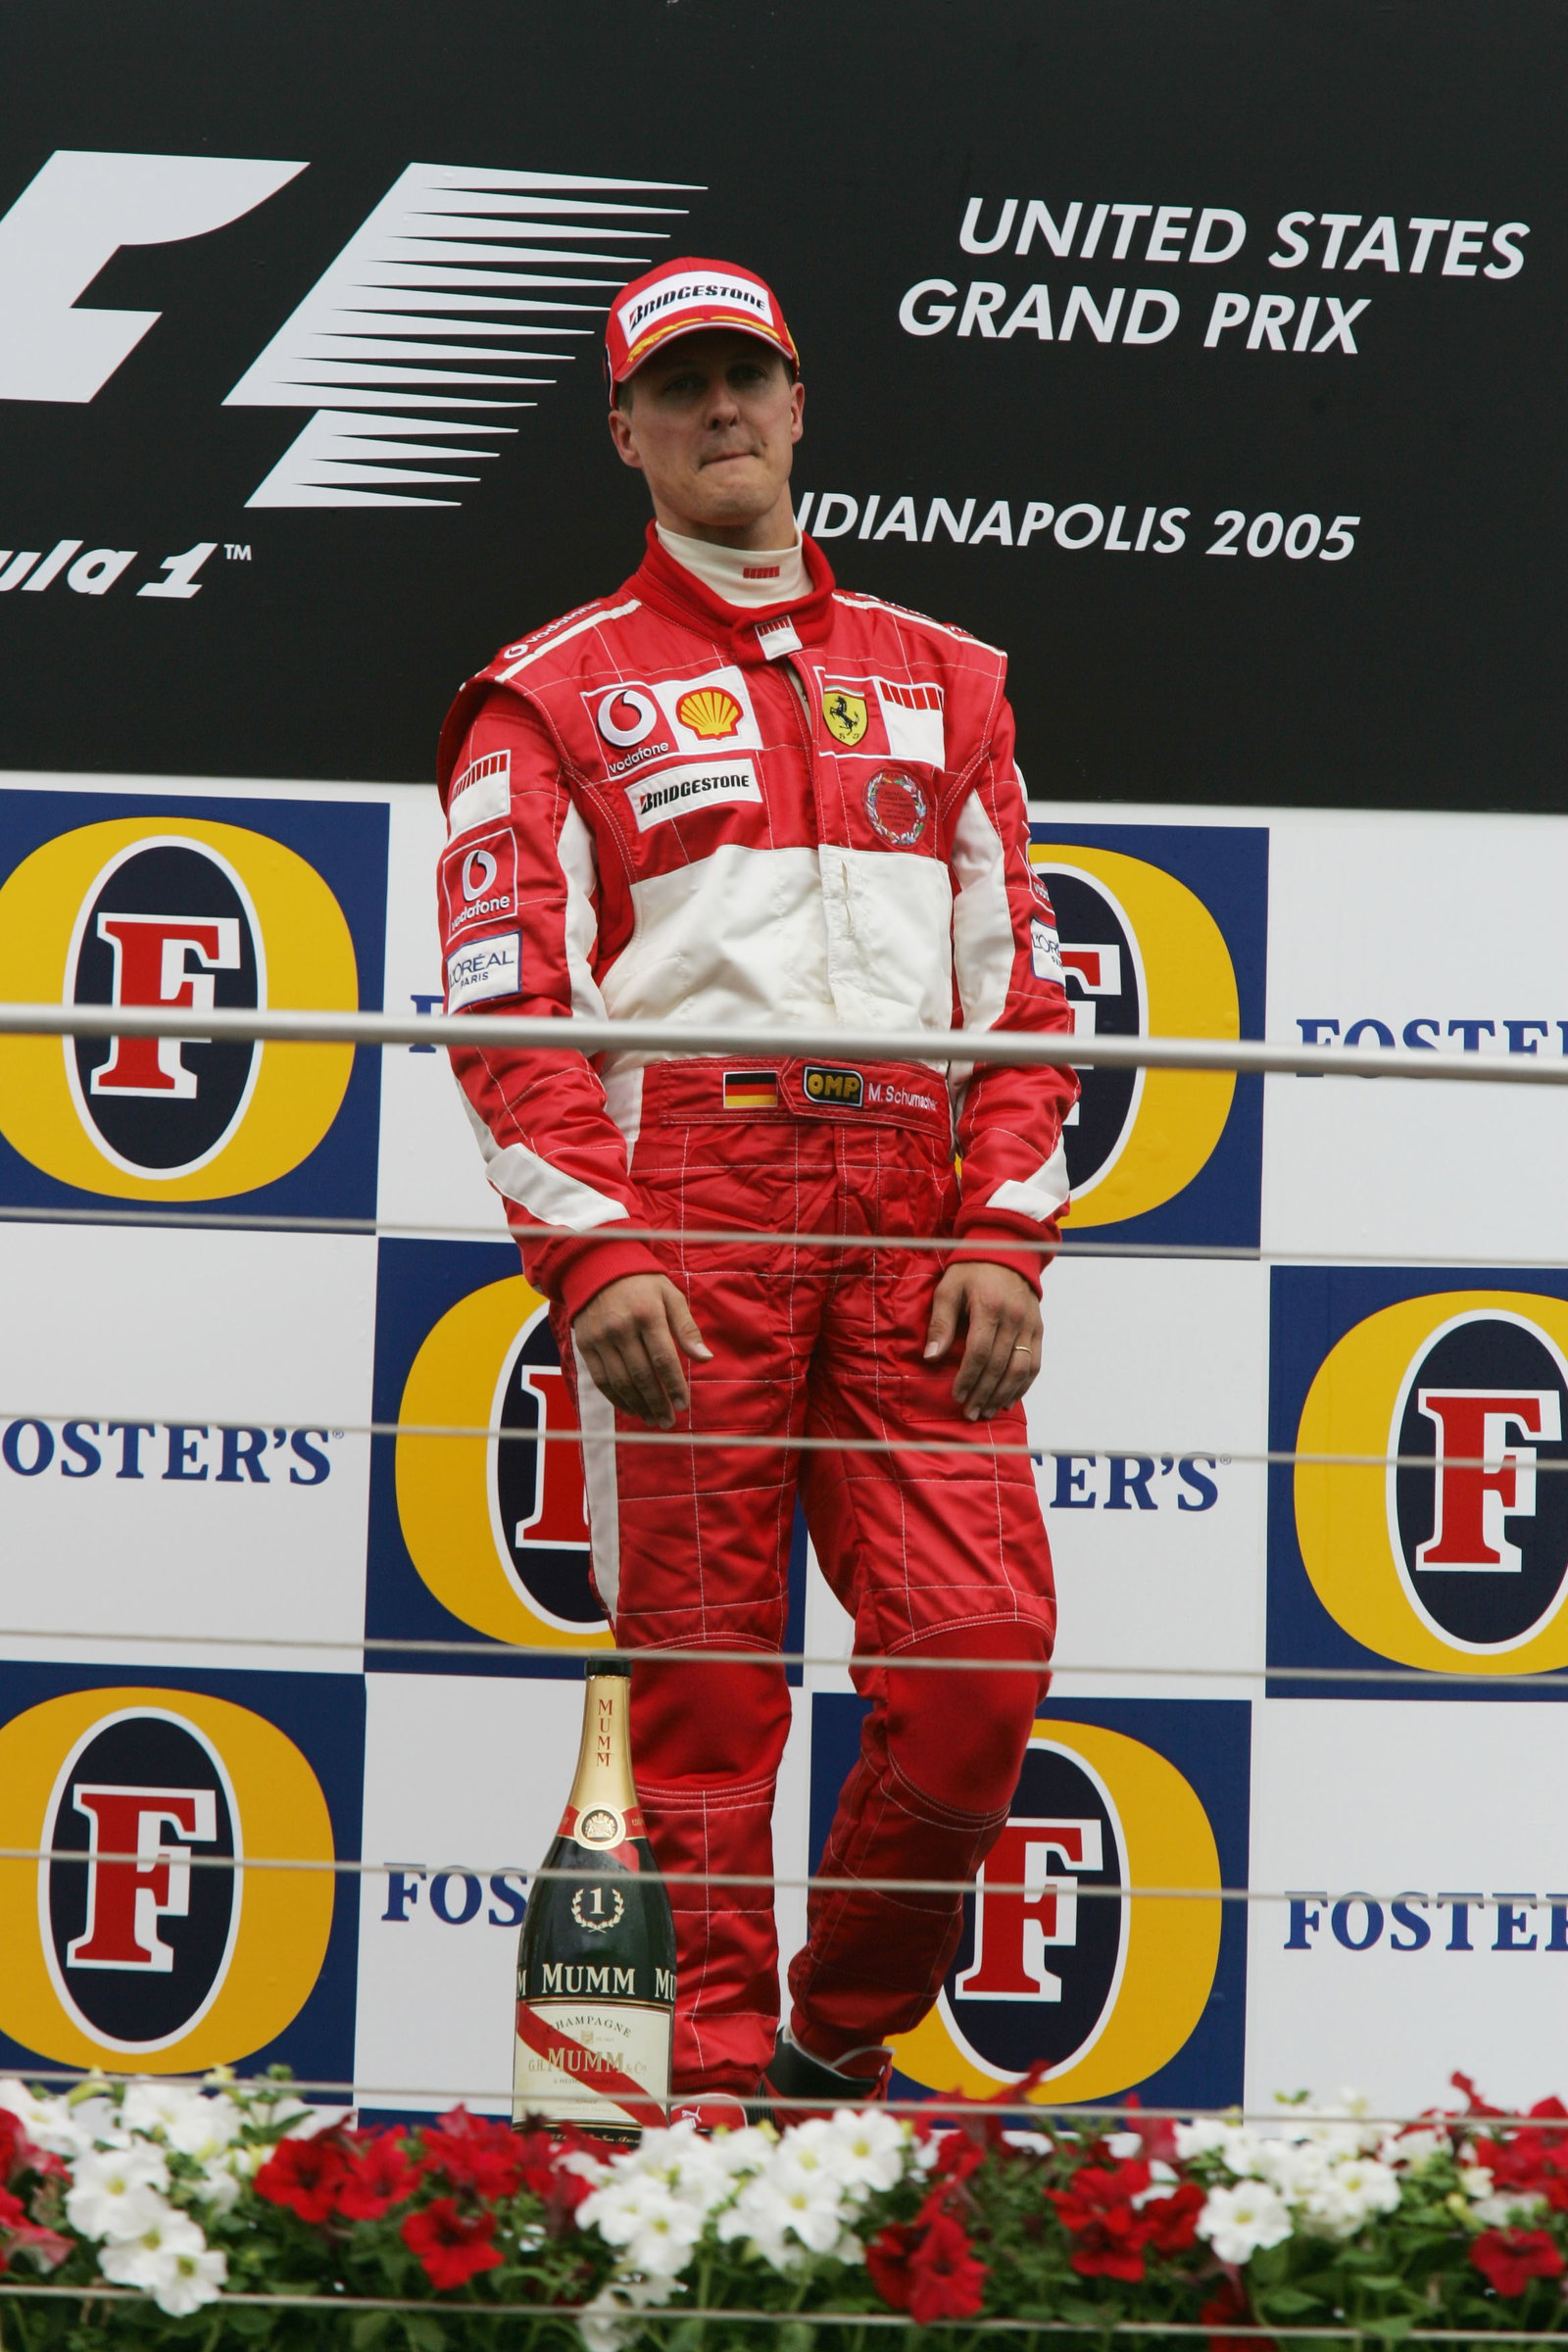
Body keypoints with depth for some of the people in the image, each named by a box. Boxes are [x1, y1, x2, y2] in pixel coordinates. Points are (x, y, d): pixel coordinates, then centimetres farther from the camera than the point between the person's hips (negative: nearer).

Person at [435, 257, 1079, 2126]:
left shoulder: (940, 687, 21)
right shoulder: (554, 696, 10)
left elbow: (1019, 986, 17)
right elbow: (505, 1003, 0)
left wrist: (1004, 1240, 3)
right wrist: (592, 1255, -13)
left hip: (905, 1225, 3)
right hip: (681, 1211, -3)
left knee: (985, 1649, -8)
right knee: (700, 1670, -6)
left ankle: (844, 2037, 10)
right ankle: (711, 2078, 1)